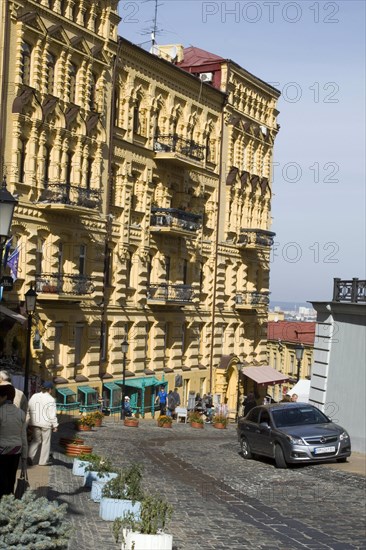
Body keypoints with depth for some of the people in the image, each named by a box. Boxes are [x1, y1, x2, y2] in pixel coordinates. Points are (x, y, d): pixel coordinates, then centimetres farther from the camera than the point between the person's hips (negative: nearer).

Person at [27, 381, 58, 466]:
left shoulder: (33, 396, 5)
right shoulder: (51, 400, -10)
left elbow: (29, 410, 8)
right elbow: (52, 414, -11)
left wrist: (29, 421, 15)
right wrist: (55, 425, -1)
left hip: (34, 423, 4)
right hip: (46, 424, -4)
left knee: (36, 440, 16)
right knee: (46, 442, 8)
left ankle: (30, 456, 0)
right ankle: (43, 461, 13)